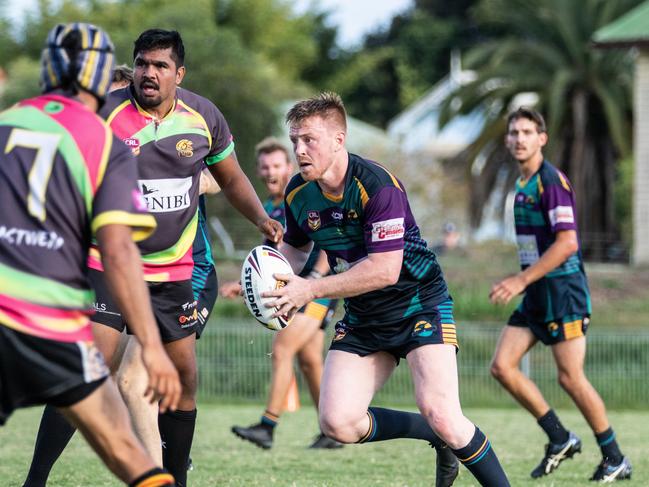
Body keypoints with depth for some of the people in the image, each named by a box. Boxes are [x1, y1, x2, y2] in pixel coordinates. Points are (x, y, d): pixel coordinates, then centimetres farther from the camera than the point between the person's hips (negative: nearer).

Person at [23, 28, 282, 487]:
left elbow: (231, 177, 15)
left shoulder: (204, 116, 0)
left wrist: (262, 218, 0)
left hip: (173, 271, 5)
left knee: (184, 375, 7)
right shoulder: (106, 113, -13)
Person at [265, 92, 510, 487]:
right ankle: (440, 439, 10)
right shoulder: (298, 193, -2)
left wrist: (311, 290, -27)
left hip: (419, 304, -7)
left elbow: (385, 269, -28)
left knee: (441, 416, -23)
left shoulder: (378, 186, -23)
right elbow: (296, 246, 19)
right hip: (363, 319, 7)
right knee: (337, 423, -10)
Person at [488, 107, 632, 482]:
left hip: (562, 289, -9)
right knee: (502, 366, 0)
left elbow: (567, 242, -23)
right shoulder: (523, 184, 14)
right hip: (536, 294, 9)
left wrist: (521, 280, -24)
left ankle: (615, 459, 6)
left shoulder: (553, 181, -15)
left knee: (571, 378, -7)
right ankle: (561, 440, 10)